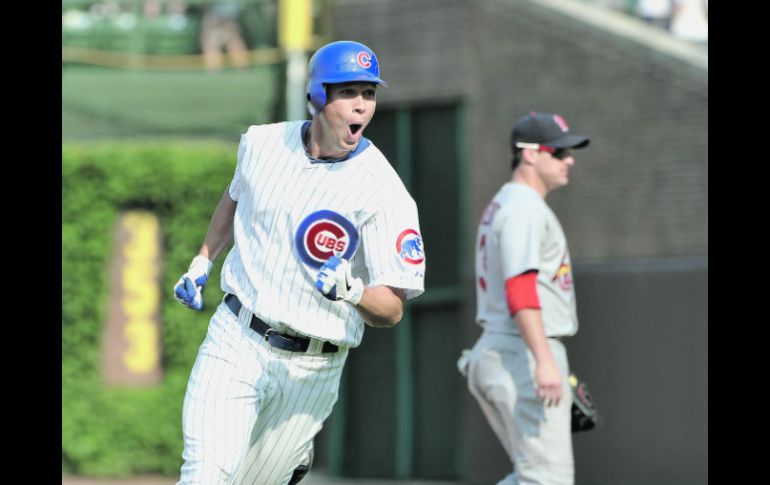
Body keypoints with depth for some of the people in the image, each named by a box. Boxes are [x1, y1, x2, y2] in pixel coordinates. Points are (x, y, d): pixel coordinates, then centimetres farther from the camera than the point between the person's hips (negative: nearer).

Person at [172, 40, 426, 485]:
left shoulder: (385, 193, -15)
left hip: (311, 368, -2)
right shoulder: (262, 143, -2)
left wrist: (351, 291, -36)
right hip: (235, 342, 2)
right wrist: (202, 261, 19)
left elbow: (393, 310, -17)